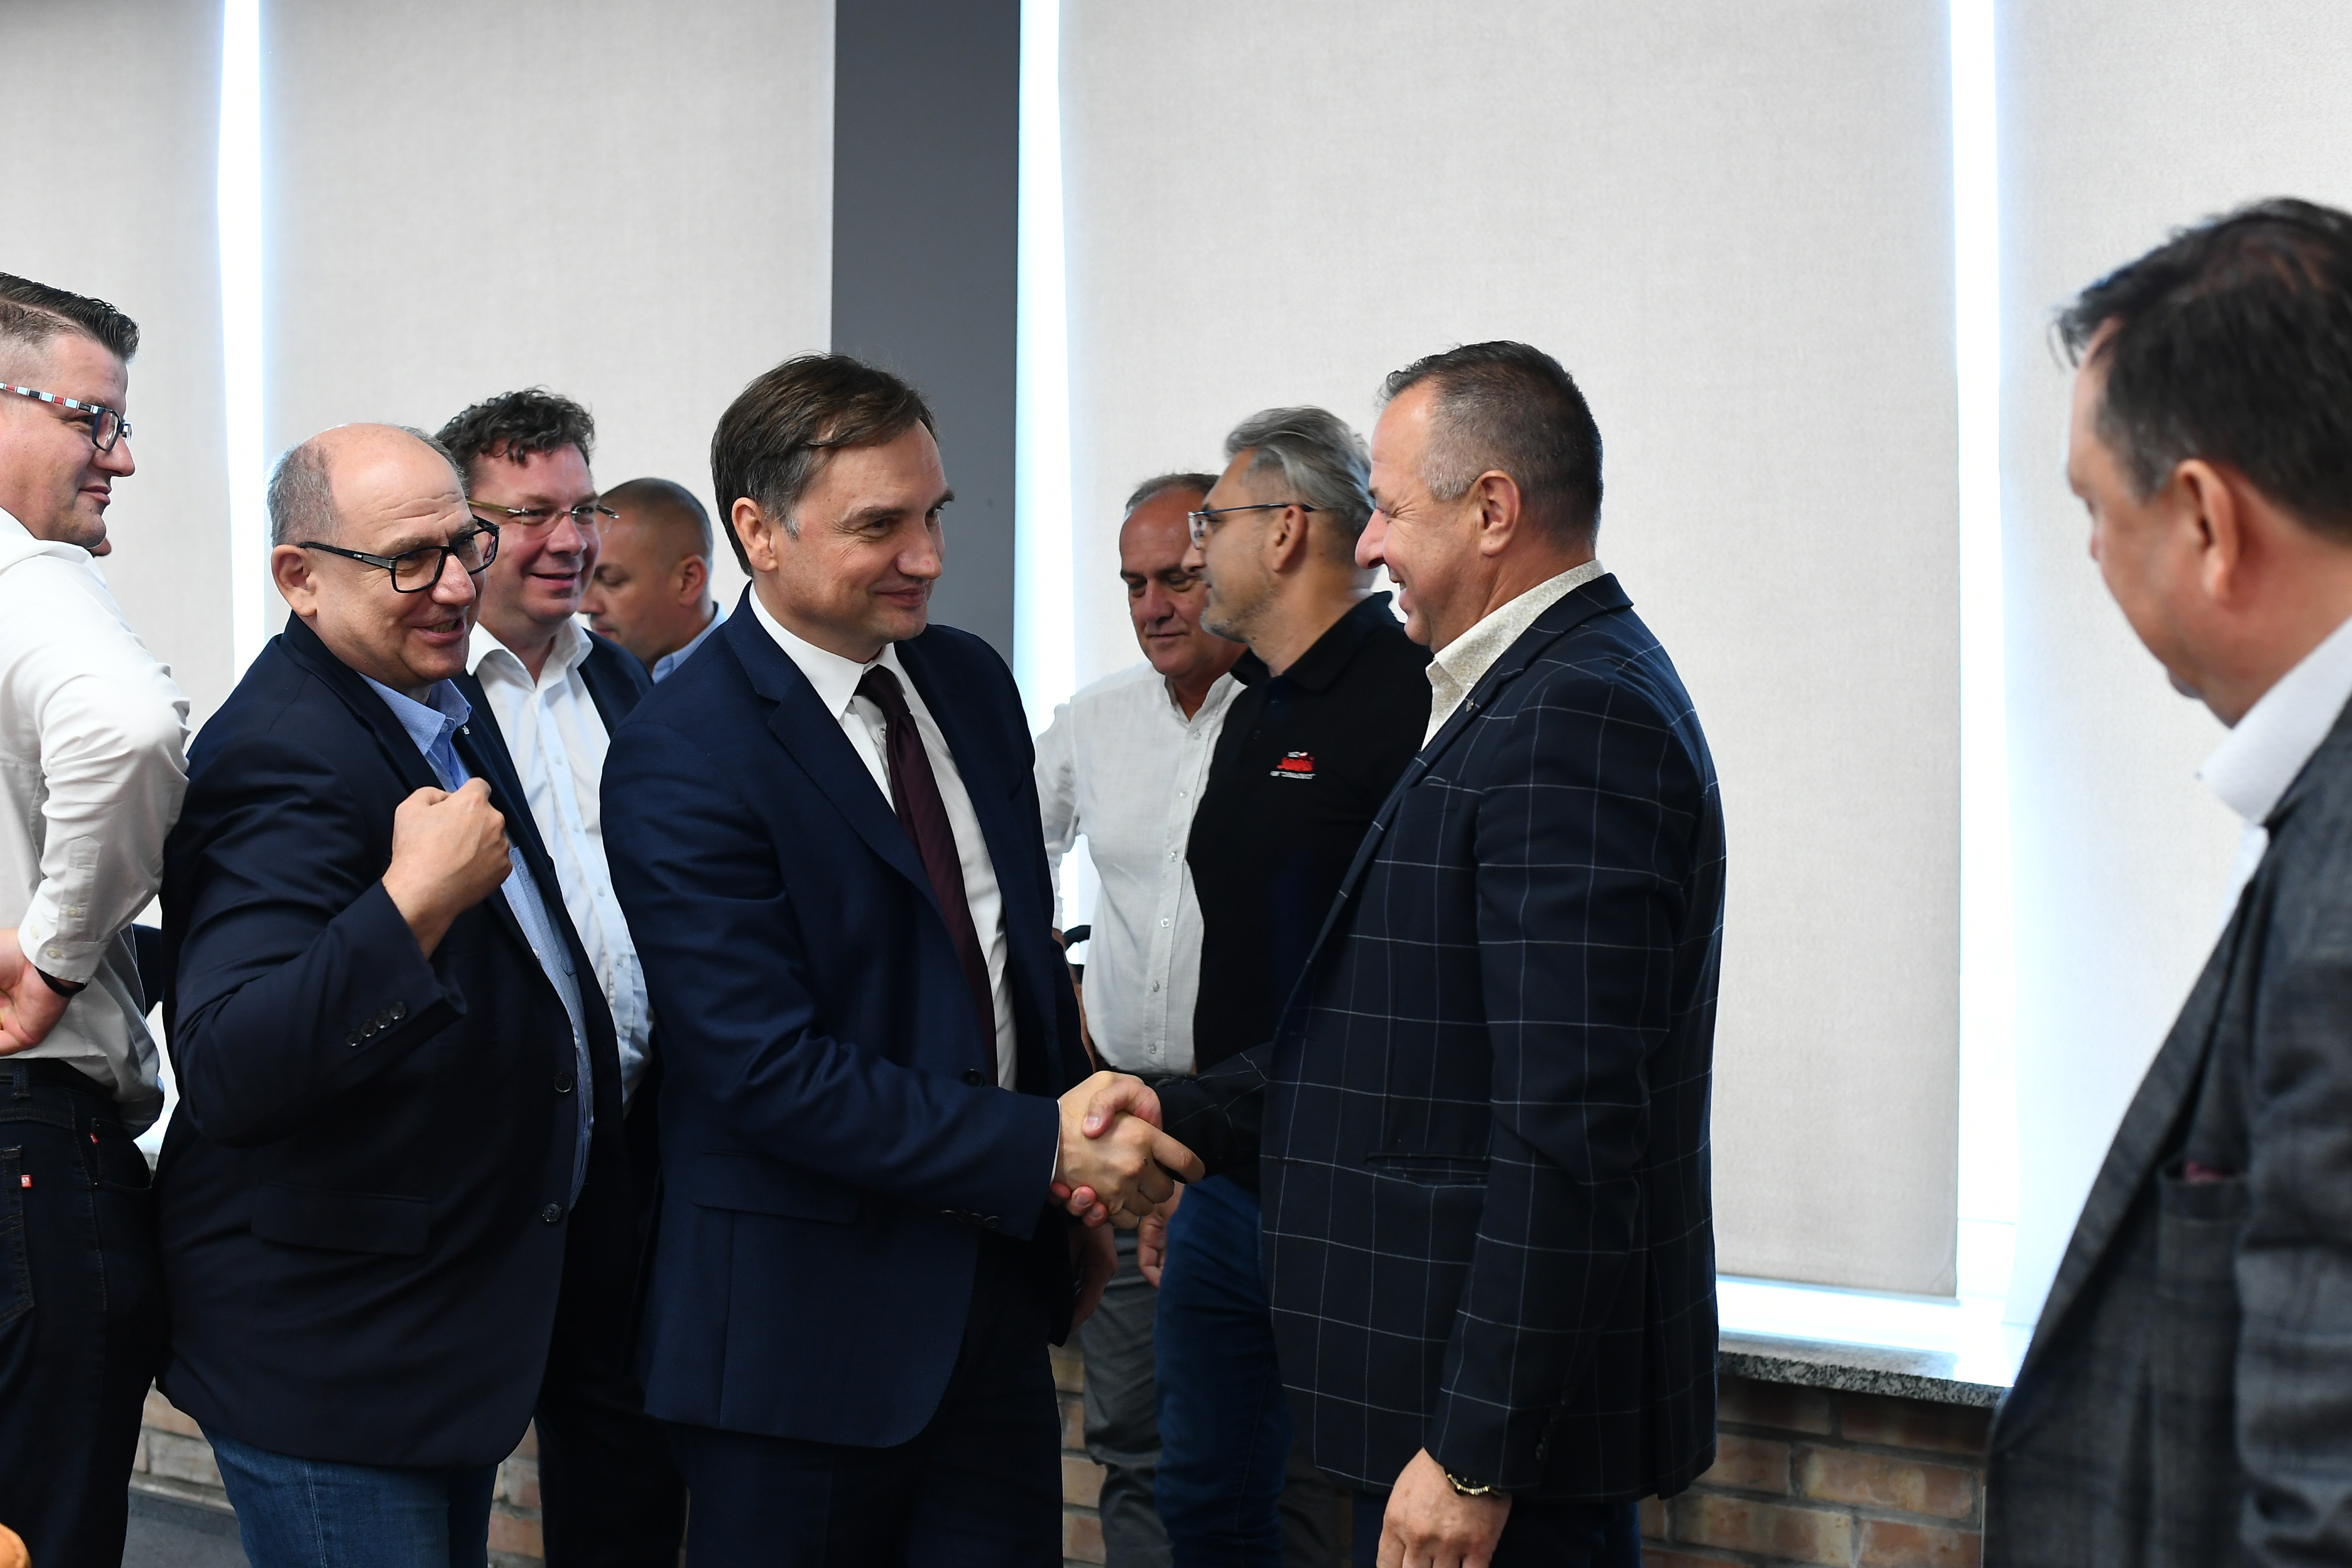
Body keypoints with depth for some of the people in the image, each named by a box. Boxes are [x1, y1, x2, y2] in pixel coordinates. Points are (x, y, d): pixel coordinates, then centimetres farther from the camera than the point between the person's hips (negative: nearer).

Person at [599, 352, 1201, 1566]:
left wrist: (1075, 1188, 13)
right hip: (809, 1325, -6)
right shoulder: (680, 760, -17)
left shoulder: (972, 683, 7)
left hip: (998, 1285, 6)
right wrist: (1045, 1148, -21)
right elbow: (772, 1074, -22)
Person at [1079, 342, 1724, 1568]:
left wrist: (1476, 1453, -24)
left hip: (1494, 1419, -10)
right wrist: (1192, 1115, 9)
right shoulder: (1547, 696, 14)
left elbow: (1570, 1134, -25)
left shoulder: (1570, 723, -19)